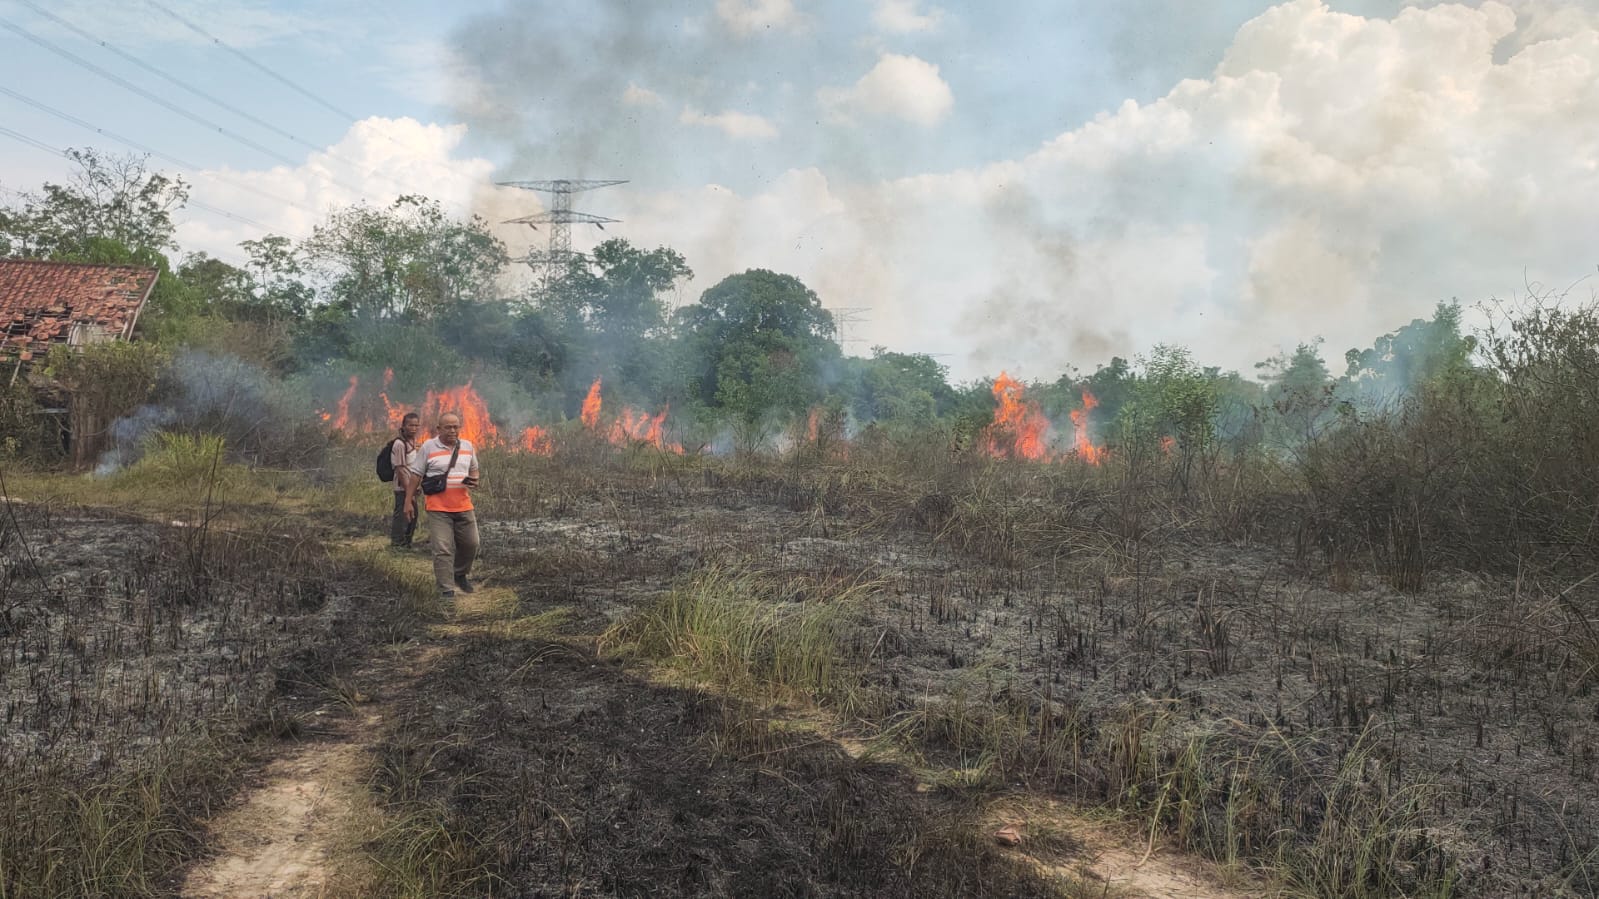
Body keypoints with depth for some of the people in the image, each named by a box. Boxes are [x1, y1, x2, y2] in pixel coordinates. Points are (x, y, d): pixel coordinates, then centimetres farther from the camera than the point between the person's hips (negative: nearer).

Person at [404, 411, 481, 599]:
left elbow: (473, 469, 22)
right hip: (438, 508, -4)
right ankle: (446, 589, -1)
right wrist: (408, 501, -2)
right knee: (443, 550, -6)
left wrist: (473, 480, -1)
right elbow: (415, 475, 0)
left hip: (463, 506, 4)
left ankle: (461, 574, 37)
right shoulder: (428, 447, -4)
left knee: (471, 544, 12)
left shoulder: (467, 446, 8)